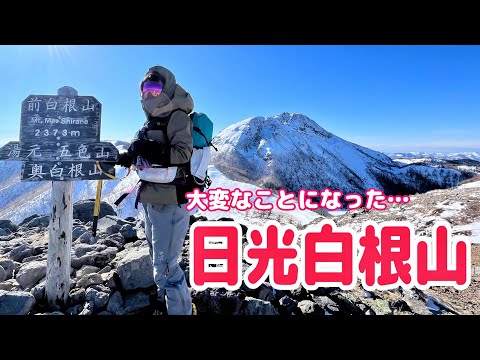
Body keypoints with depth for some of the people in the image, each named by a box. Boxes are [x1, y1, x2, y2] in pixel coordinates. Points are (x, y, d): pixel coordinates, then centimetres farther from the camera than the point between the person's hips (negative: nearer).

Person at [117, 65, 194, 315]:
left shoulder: (177, 116, -7)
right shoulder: (153, 120, 19)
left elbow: (183, 152, -20)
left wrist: (151, 151, -28)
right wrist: (129, 157, 7)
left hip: (170, 199, -10)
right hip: (152, 197, 10)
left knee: (165, 263, -10)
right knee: (157, 256, 22)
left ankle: (180, 309, 6)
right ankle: (164, 299, 41)